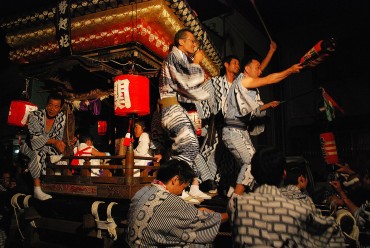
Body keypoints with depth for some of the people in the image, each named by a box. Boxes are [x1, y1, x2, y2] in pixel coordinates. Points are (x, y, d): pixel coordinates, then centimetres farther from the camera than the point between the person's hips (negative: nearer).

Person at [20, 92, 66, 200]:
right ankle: (37, 190, -34)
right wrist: (54, 141, -36)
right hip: (29, 145, -5)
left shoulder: (61, 117, -6)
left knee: (61, 151, -23)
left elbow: (59, 137, -3)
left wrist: (59, 144, -25)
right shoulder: (35, 115, -17)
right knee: (39, 153, -37)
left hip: (47, 146, 5)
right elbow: (35, 137, -27)